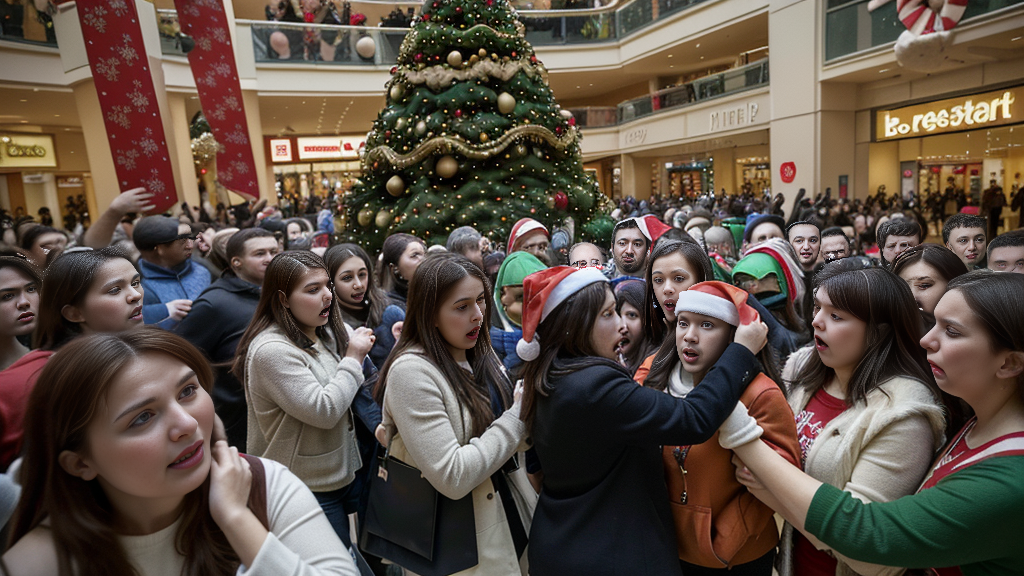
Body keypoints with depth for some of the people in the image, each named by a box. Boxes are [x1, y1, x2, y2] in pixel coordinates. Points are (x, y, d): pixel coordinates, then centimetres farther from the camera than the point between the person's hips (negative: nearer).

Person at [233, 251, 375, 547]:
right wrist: (353, 358, -17)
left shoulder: (327, 334, 4)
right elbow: (323, 411, -24)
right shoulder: (271, 350, -21)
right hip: (307, 488, -8)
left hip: (341, 473, 8)